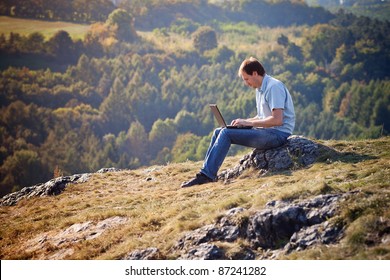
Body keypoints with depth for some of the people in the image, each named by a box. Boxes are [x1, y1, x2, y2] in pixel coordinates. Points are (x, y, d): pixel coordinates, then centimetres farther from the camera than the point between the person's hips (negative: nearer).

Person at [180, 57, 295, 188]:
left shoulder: (274, 87, -14)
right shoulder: (260, 88, 17)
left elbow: (277, 120, -23)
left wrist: (248, 123, -16)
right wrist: (244, 121, 4)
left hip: (278, 133, -10)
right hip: (266, 131, 10)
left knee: (226, 133, -19)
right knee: (218, 132, 2)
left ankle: (206, 175, -19)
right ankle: (206, 171, -4)